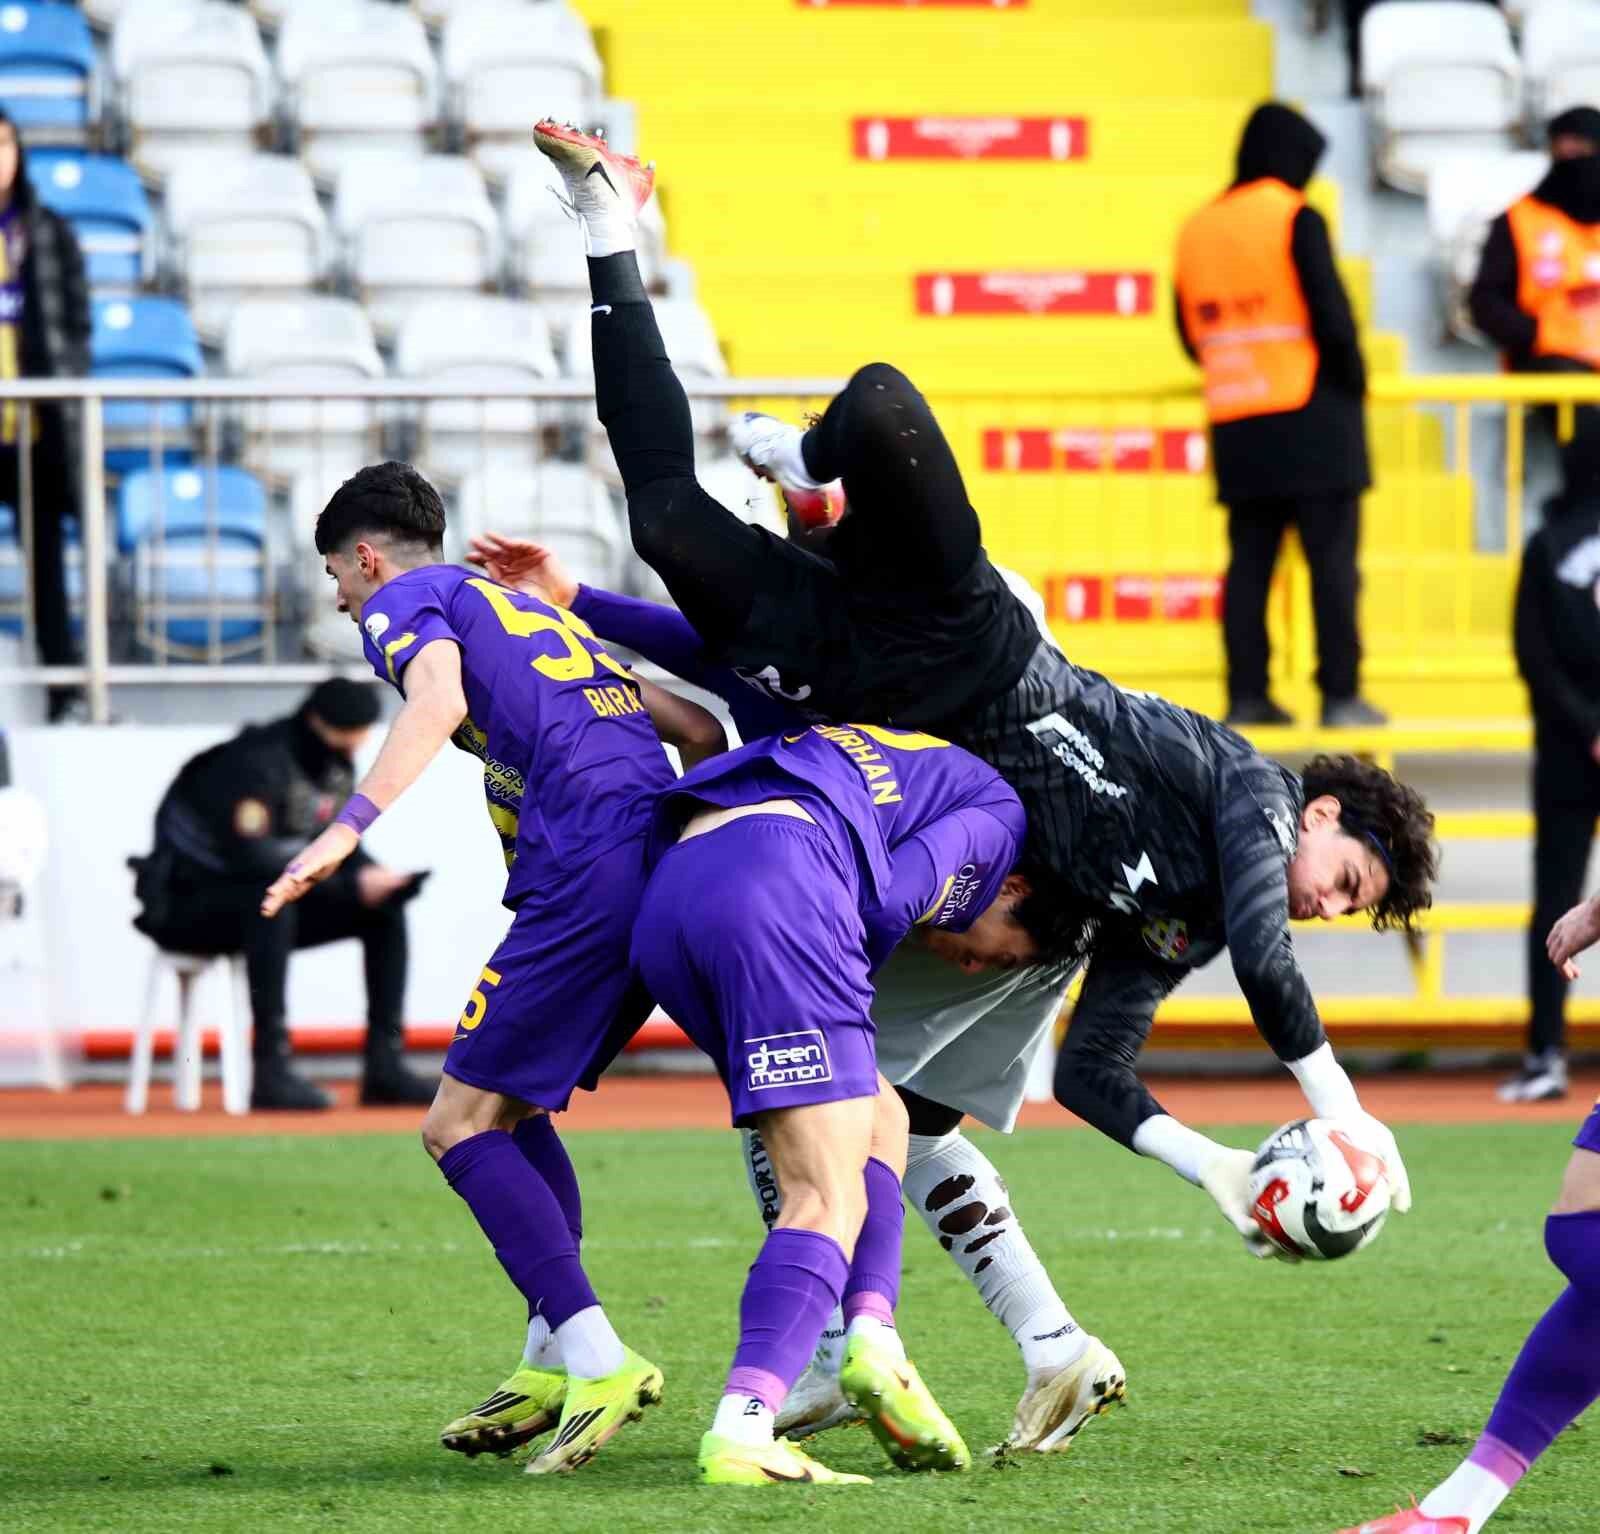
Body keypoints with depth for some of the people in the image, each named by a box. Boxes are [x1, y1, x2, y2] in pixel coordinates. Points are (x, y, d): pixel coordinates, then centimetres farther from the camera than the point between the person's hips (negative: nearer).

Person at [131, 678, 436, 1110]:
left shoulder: (337, 765, 3)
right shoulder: (259, 761, -24)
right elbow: (249, 853, -35)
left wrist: (372, 877, -14)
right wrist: (349, 883, -33)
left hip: (263, 911, 9)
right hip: (186, 906, -9)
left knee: (384, 909, -2)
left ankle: (384, 1066, -4)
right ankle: (271, 1072, -39)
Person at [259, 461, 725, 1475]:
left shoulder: (404, 601, 9)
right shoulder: (527, 607, 33)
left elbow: (438, 703, -15)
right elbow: (699, 730, 29)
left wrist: (348, 828, -25)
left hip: (589, 878, -8)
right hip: (673, 867, 8)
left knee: (460, 1125, -5)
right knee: (509, 1107, 21)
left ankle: (600, 1362, -18)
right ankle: (560, 1362, 15)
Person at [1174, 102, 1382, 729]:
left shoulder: (1198, 228, 9)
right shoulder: (1296, 220, -9)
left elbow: (1191, 331, 14)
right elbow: (1331, 315, -14)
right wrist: (1353, 380, 1)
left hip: (1236, 425, 6)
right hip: (1313, 417, -5)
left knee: (1249, 560, 8)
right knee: (1332, 559, -2)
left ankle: (1247, 695, 5)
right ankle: (1340, 695, -4)